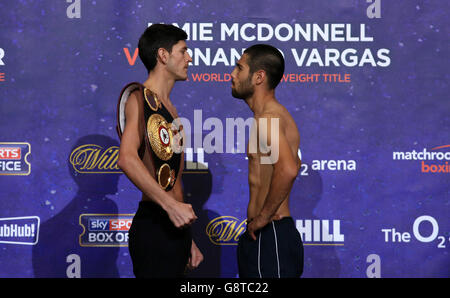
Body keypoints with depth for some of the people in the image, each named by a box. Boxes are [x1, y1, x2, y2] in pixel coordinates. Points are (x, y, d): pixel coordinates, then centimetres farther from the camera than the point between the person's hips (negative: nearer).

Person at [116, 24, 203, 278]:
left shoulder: (170, 110, 22)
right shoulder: (140, 97, -6)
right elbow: (127, 159, -23)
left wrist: (188, 240, 22)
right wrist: (172, 205, -27)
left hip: (175, 226, 9)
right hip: (154, 226, -9)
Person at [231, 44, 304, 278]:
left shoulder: (268, 118, -16)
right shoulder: (277, 114, 16)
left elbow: (287, 170, -34)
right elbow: (294, 164, 33)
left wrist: (264, 217, -23)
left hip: (270, 237, -10)